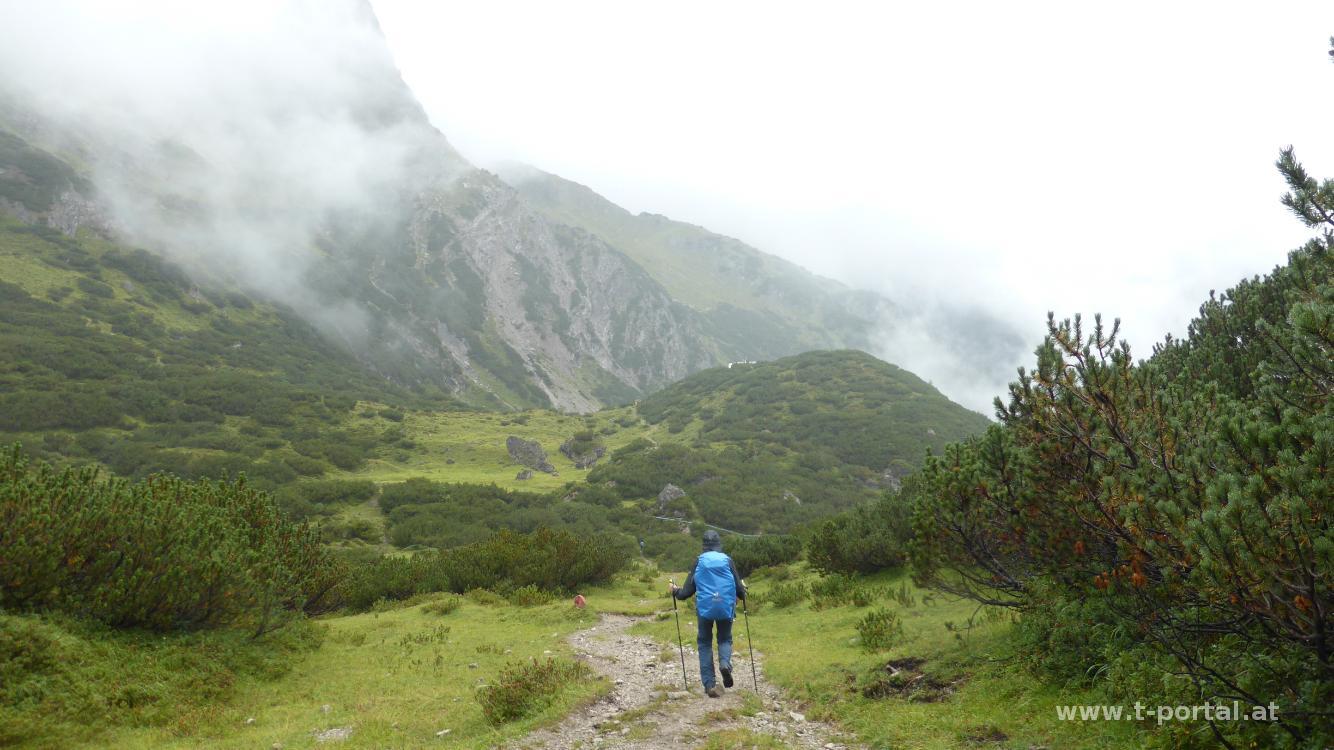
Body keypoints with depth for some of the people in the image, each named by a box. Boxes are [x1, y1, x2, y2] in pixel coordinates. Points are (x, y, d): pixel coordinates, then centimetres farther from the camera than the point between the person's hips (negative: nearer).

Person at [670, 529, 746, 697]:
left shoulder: (699, 561, 2)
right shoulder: (728, 561, 3)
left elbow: (688, 590, 2)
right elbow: (740, 591, 3)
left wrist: (676, 591, 22)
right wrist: (743, 590, 27)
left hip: (704, 608, 0)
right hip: (726, 608, 0)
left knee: (704, 643, 12)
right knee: (725, 639, 20)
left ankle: (709, 684, 4)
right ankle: (725, 662, -12)